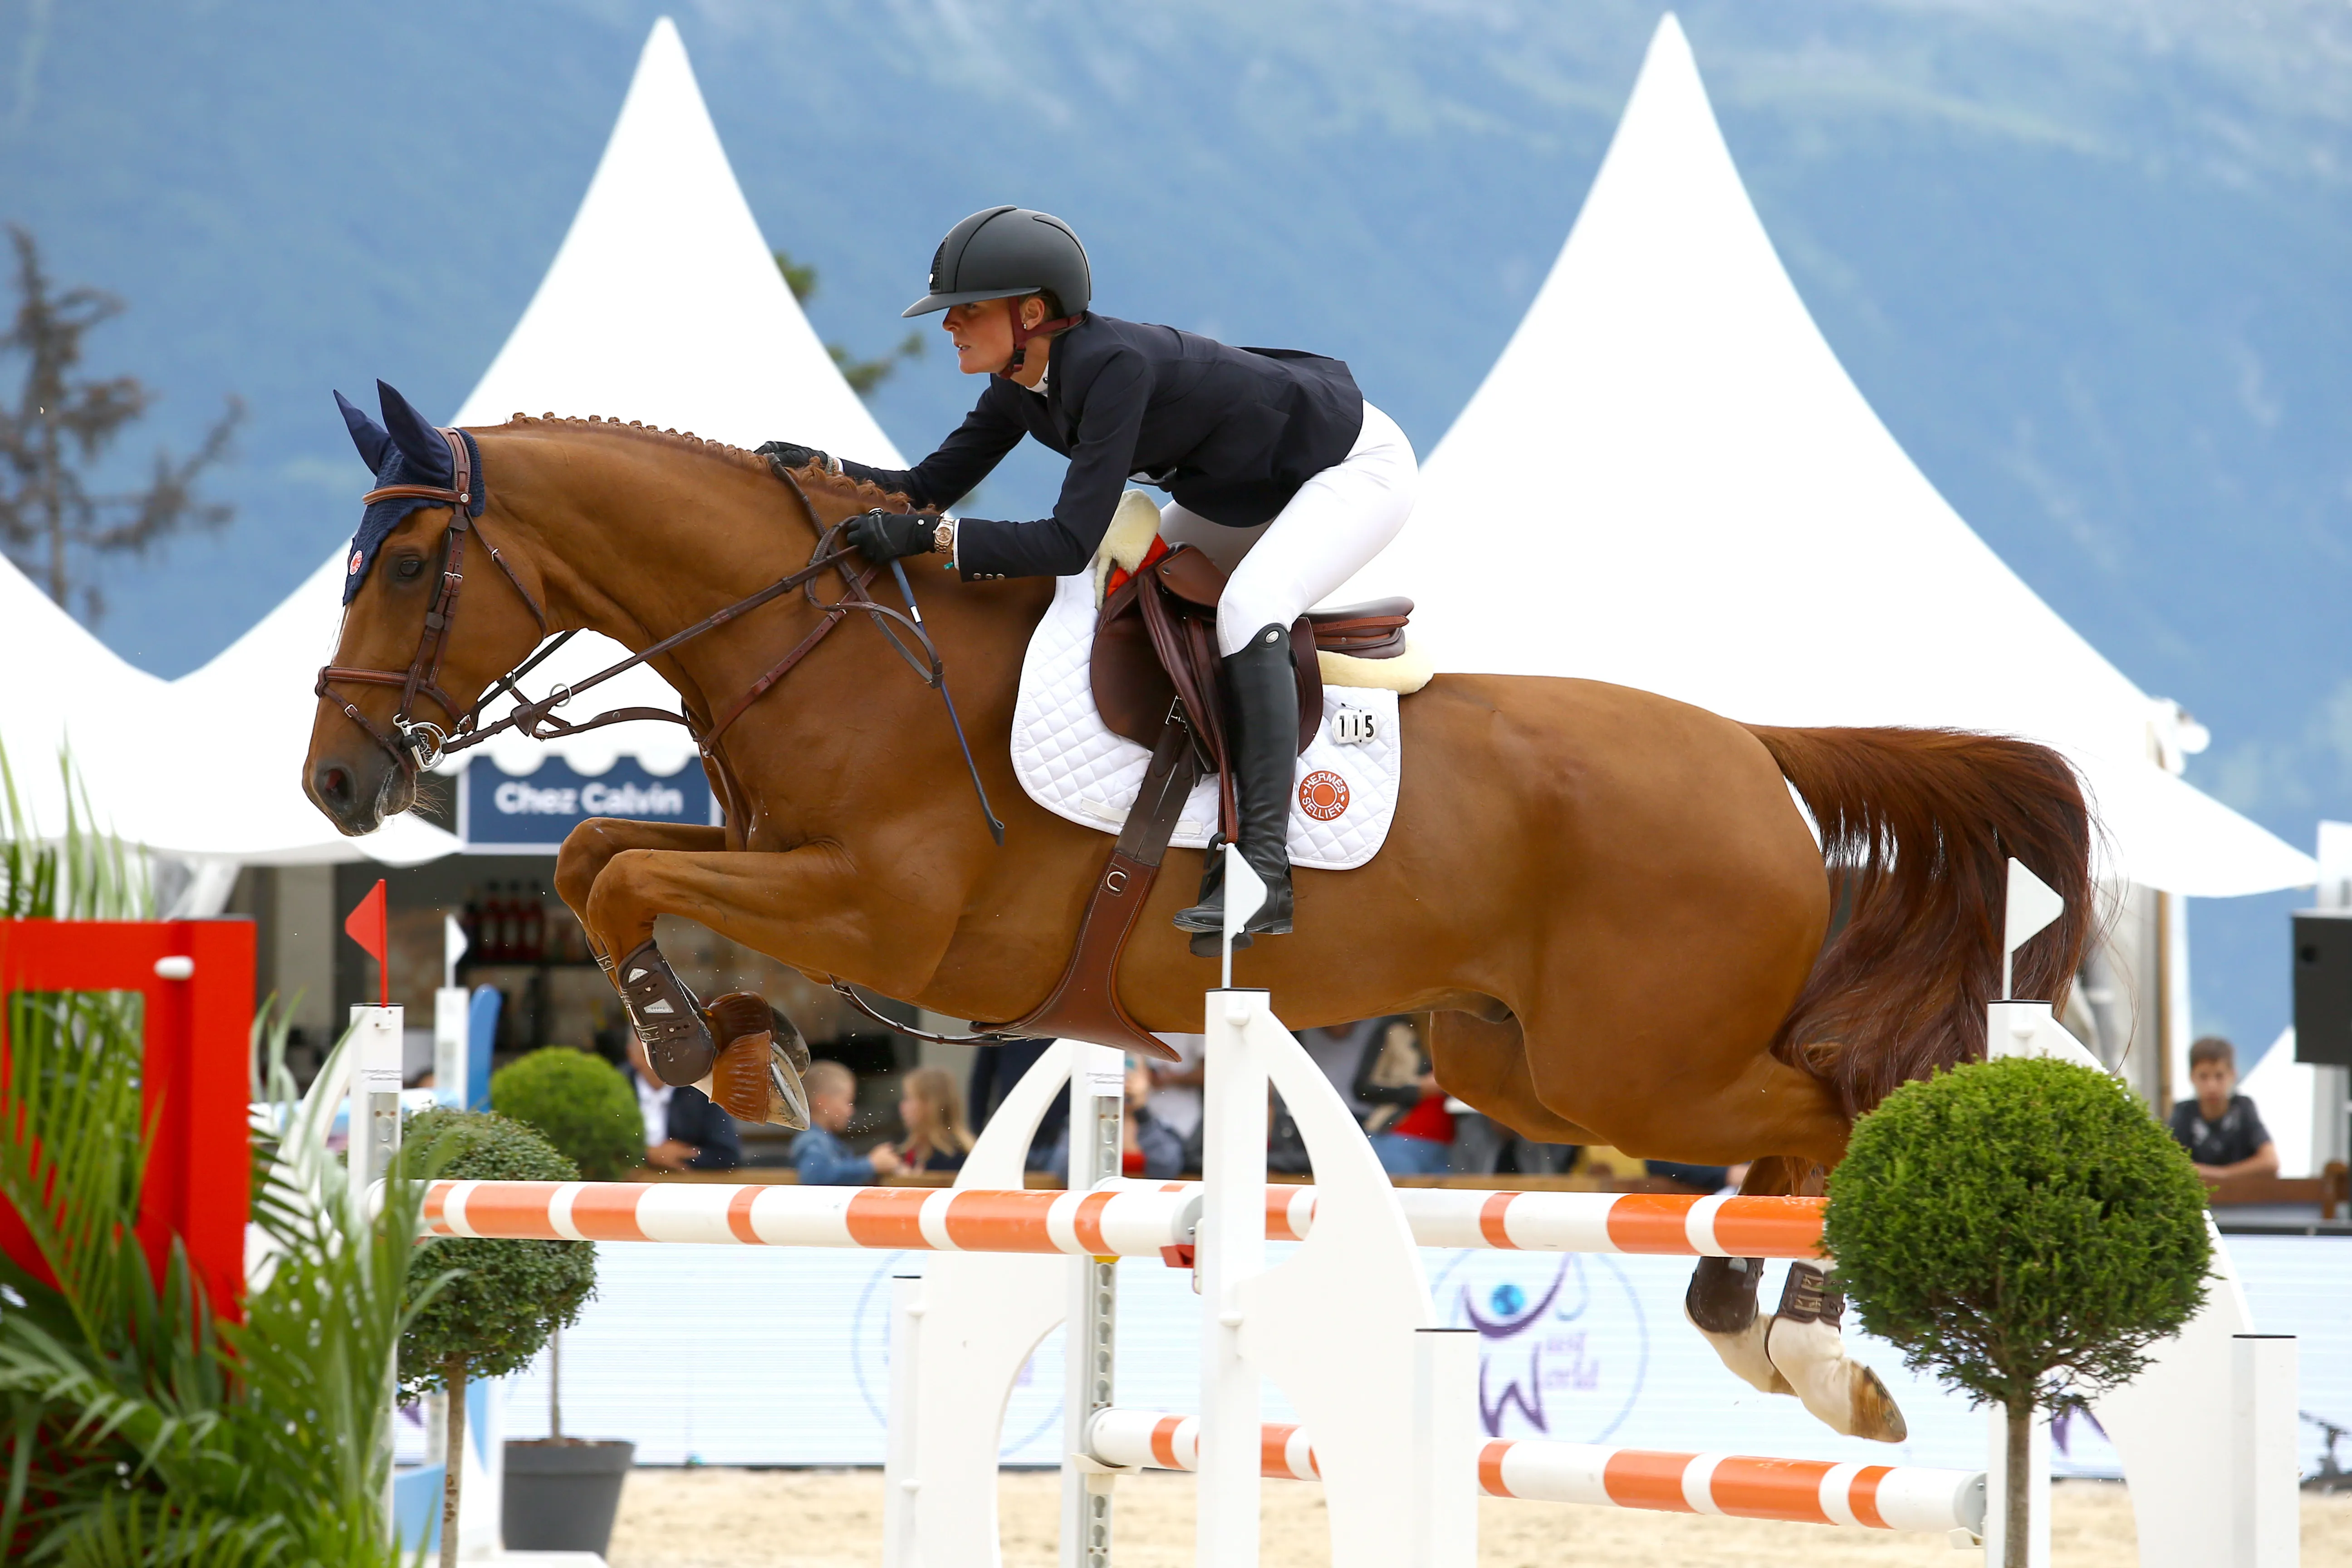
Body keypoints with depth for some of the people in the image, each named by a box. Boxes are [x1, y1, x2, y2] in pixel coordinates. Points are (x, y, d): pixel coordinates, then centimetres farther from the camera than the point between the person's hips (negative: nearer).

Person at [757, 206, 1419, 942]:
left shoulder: (1113, 366, -36)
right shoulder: (1022, 383, -8)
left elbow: (1072, 543, -38)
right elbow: (933, 487, -1)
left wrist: (923, 537, -40)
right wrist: (819, 468, -15)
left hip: (1359, 468, -10)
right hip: (1243, 489, 10)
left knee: (1249, 606, -31)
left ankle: (1262, 864, -33)